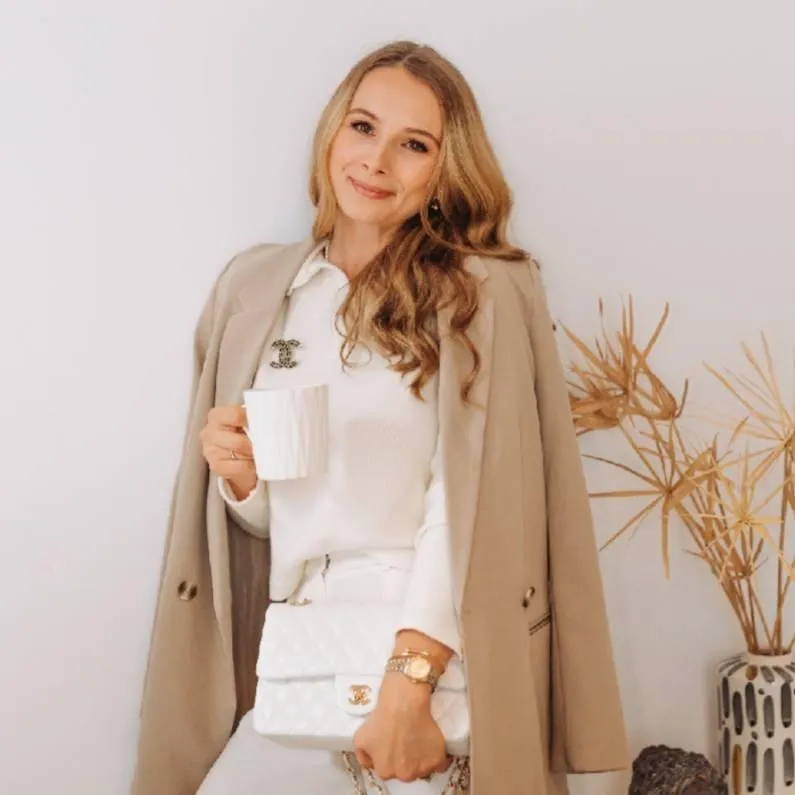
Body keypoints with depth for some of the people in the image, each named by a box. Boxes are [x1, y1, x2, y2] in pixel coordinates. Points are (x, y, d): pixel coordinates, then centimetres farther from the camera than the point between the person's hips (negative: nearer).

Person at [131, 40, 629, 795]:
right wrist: (239, 478, -6)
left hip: (434, 647, -4)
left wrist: (408, 682, -21)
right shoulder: (254, 286, 9)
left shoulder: (483, 293, -3)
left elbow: (469, 498, -12)